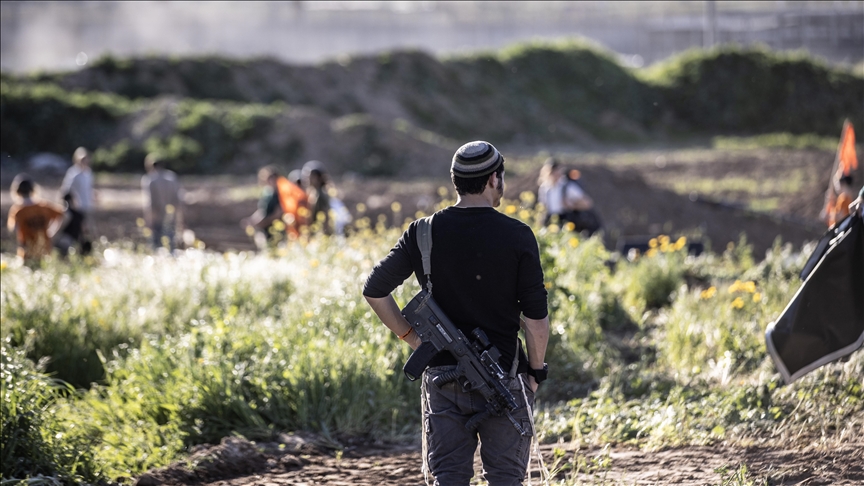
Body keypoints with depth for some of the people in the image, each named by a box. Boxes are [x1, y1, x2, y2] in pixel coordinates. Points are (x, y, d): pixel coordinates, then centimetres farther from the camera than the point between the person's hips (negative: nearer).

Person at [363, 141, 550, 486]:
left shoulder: (424, 233, 0)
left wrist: (411, 337, 10)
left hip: (442, 376, 2)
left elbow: (374, 290, 2)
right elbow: (536, 317, -8)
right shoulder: (516, 236, -8)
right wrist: (536, 370, 5)